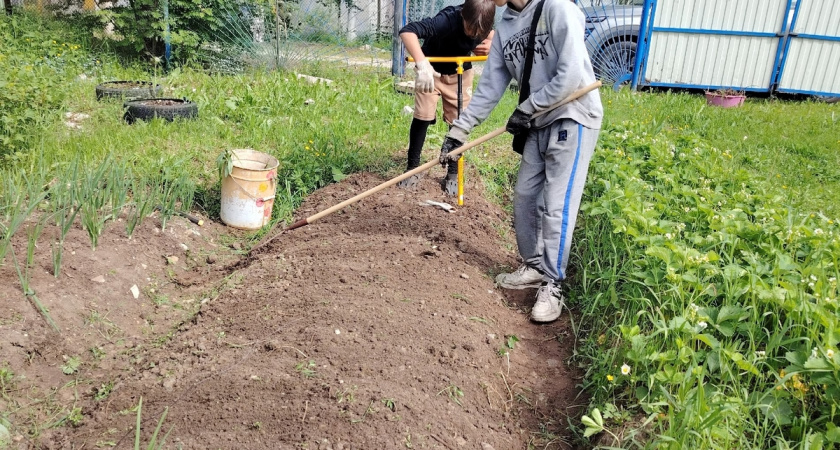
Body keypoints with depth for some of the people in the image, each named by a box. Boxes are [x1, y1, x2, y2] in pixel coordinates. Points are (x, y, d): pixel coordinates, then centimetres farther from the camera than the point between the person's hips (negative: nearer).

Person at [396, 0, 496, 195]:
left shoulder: (482, 25, -22)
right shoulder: (448, 20, -37)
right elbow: (407, 31, -50)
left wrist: (489, 44, -18)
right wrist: (422, 64, -63)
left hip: (460, 72, 4)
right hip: (432, 69, -4)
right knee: (422, 117, -6)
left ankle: (453, 173, 14)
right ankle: (412, 168, 10)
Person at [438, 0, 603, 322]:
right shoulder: (504, 28, 7)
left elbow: (572, 75, -20)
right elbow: (489, 88, 8)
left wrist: (526, 109, -13)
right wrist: (458, 130, 3)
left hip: (574, 118, -7)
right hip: (539, 124, 7)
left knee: (556, 206, -8)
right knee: (525, 197, 9)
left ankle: (552, 286, 4)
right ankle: (534, 267, 27)